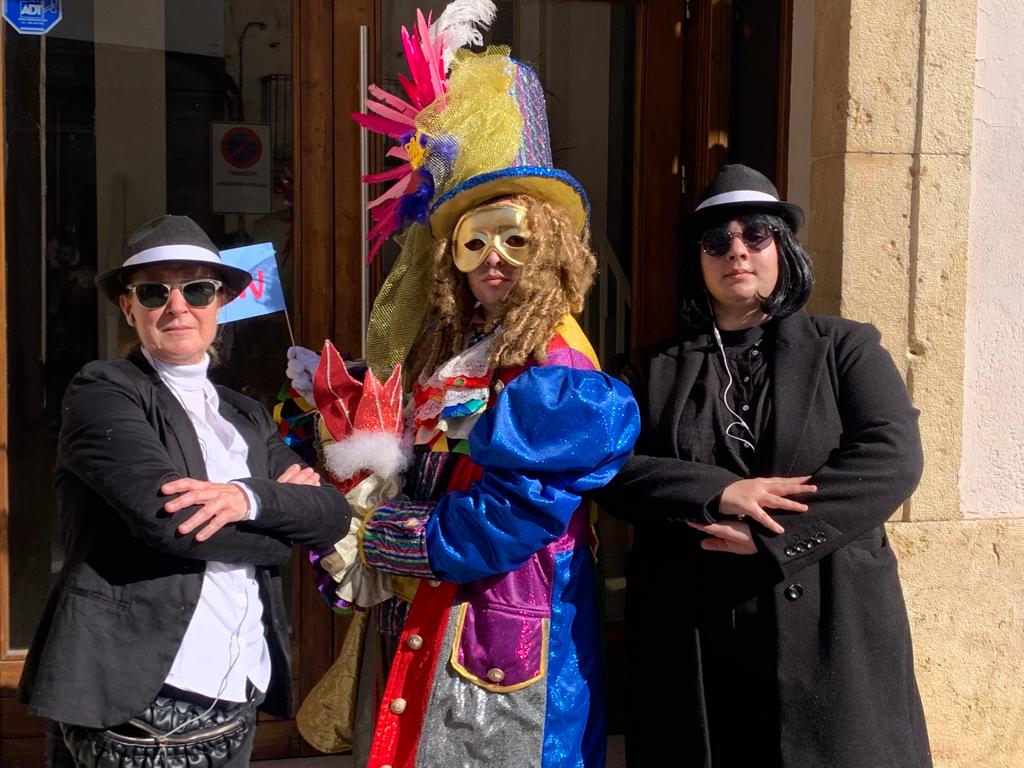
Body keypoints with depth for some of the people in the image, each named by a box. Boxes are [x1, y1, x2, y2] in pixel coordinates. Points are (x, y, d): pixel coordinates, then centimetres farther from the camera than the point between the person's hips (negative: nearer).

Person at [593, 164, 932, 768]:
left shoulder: (845, 348, 6)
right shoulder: (657, 369, 12)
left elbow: (892, 458, -9)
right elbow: (610, 469, 0)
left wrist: (768, 537, -18)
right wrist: (717, 492, -17)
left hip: (830, 629, -1)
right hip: (690, 638, 1)